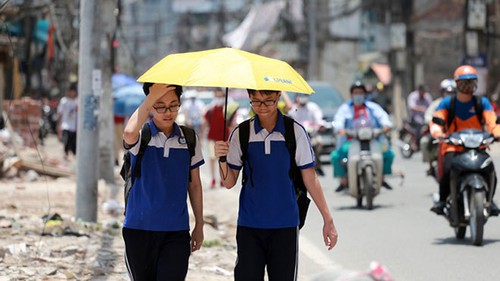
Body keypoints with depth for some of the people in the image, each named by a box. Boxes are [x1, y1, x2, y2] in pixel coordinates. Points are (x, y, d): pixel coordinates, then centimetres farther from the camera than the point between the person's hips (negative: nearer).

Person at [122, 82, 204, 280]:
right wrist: (152, 97, -29)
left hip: (177, 231, 1)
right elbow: (129, 134, -32)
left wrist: (199, 225, 14)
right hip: (140, 228, -1)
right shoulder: (141, 137, -5)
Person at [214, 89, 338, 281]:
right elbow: (229, 183, 3)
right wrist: (222, 159, -17)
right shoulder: (241, 134, 1)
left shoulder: (295, 132, -3)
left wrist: (327, 219, 0)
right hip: (249, 226, 1)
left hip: (285, 225, -1)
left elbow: (310, 179, 2)